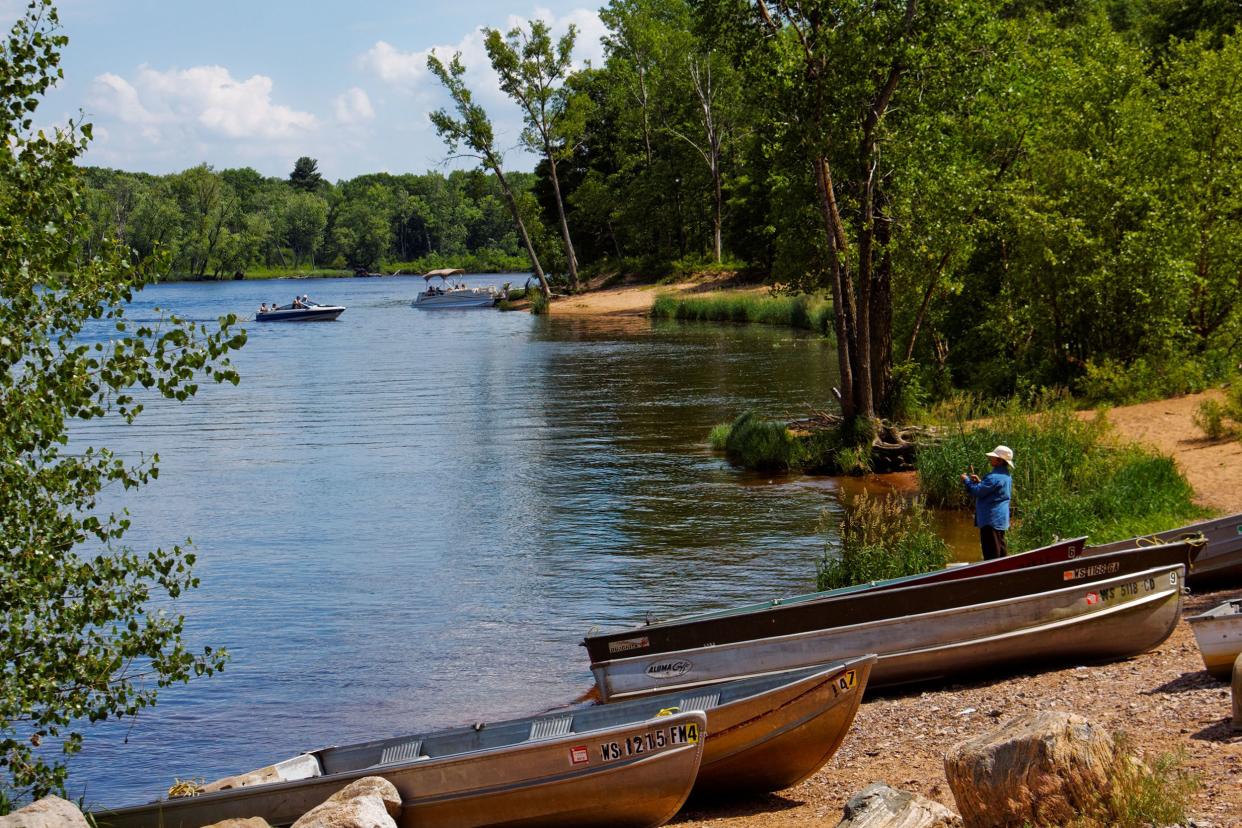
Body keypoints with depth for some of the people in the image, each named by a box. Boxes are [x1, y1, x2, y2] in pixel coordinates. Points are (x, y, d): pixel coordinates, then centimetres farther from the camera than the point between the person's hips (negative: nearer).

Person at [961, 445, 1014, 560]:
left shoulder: (994, 477, -22)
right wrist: (979, 481, 11)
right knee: (1000, 549, 17)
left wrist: (967, 480, -4)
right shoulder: (1006, 476, 11)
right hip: (1001, 519, 10)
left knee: (991, 552, -5)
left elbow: (977, 492, -20)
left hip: (991, 519, -10)